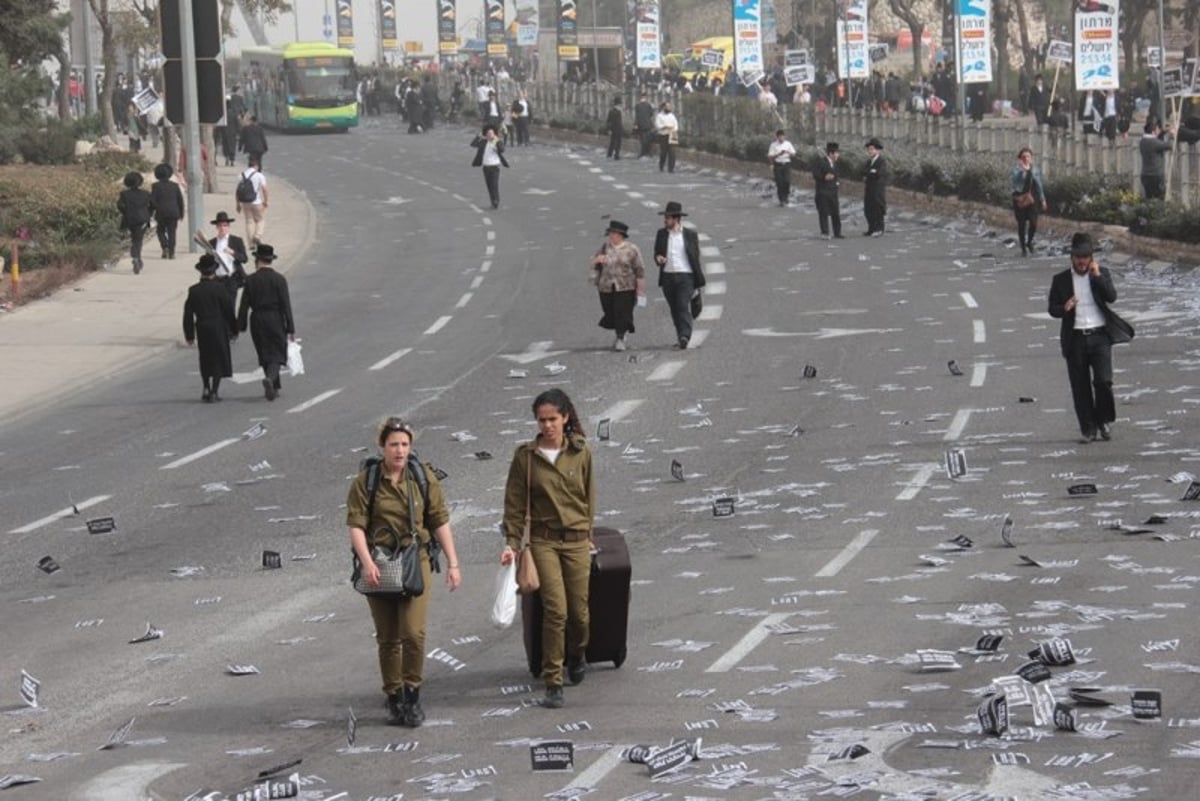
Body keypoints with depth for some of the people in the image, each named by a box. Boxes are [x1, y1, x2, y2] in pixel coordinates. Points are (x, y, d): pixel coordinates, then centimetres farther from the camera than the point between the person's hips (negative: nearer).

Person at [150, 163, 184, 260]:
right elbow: (180, 200, 4)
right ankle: (171, 253, -2)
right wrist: (181, 213, 13)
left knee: (161, 231, 15)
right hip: (173, 213, 2)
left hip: (161, 213, -2)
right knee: (171, 233, 6)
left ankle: (165, 247, -6)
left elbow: (152, 200, -10)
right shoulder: (175, 185, 2)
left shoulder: (156, 186, -6)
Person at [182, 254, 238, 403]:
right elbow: (229, 310, -6)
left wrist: (189, 335, 9)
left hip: (202, 329, 3)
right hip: (218, 328, -3)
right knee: (219, 359, 5)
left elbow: (188, 314, 1)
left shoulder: (193, 291, -2)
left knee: (205, 361, 16)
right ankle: (214, 390, -1)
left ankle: (206, 388, 12)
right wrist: (234, 330, 5)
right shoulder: (218, 289, -10)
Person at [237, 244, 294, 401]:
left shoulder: (250, 280, -3)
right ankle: (270, 379, -25)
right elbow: (286, 305, -9)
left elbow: (244, 305, -2)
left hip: (257, 322, 2)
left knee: (265, 356, 15)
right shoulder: (279, 280, -7)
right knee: (278, 355, 2)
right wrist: (290, 329, -5)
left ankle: (274, 388, 20)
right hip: (275, 320, -2)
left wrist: (240, 327, 4)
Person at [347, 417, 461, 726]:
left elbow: (440, 522, 4)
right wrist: (367, 562, -21)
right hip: (379, 566, 0)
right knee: (388, 639, 7)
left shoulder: (424, 478, 2)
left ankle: (413, 696, 1)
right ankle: (394, 700, 19)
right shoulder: (365, 481, -3)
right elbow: (356, 525, -8)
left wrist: (452, 563, -1)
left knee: (413, 633, -13)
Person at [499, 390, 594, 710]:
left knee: (579, 610, 6)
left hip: (577, 540, 2)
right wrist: (511, 542, -6)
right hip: (544, 540, -2)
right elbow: (515, 503, 0)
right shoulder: (525, 456, -2)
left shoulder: (581, 452, 2)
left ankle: (577, 654, 40)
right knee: (556, 609, -13)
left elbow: (589, 497, 12)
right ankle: (553, 684, -7)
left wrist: (587, 534, 13)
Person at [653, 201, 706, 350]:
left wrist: (698, 281, 3)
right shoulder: (661, 234, 10)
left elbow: (695, 258, 5)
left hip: (685, 276, -4)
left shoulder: (690, 235, 2)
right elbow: (657, 253, 15)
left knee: (683, 307, -16)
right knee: (674, 309, 8)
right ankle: (681, 337, 19)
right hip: (668, 277, 4)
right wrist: (658, 258, -12)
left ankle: (684, 337, -24)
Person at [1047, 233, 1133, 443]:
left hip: (1100, 336, -1)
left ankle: (1104, 420, 12)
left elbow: (1112, 297, -8)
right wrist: (1064, 308, -16)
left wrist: (1097, 275, -14)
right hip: (1075, 338, 1)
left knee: (1103, 381, -11)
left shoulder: (1101, 274, 7)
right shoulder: (1060, 280, 6)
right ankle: (1088, 429, 11)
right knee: (1080, 387, 2)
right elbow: (1052, 309, 6)